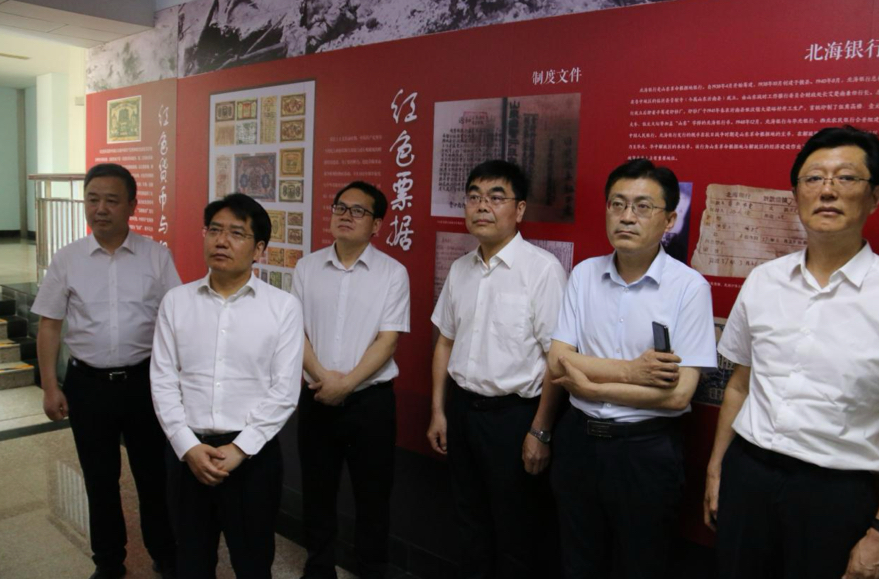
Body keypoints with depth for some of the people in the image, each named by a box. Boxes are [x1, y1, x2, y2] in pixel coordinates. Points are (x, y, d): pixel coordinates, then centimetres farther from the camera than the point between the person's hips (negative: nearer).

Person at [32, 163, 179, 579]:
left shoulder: (157, 257, -5)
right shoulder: (66, 259, -1)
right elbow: (49, 326, 4)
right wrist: (50, 387, 1)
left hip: (144, 380, -1)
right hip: (87, 384, 2)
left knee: (154, 474, 12)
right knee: (99, 479, 15)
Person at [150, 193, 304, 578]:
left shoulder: (284, 306, -5)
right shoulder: (176, 302, 2)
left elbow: (284, 391, -8)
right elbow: (163, 381, 0)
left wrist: (239, 448, -13)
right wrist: (188, 446, -9)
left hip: (254, 453, -2)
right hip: (187, 451, 2)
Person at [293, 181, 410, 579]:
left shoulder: (393, 273, -5)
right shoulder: (307, 268, 3)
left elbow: (387, 340, -10)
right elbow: (295, 331, 1)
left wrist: (346, 383, -17)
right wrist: (322, 376, -13)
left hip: (371, 400, -2)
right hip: (316, 397, 3)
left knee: (372, 495, 10)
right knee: (317, 491, 16)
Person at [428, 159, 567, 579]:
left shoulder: (542, 269, -16)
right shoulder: (460, 270, 5)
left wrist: (541, 431, -14)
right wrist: (438, 411, 12)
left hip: (514, 414, -6)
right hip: (461, 408, 6)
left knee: (518, 536, 11)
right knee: (471, 523, 22)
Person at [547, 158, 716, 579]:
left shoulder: (689, 287, -12)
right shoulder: (584, 275, -1)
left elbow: (679, 393, -17)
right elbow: (557, 363, -5)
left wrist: (589, 383, -13)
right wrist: (630, 371, -17)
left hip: (645, 449, -3)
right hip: (578, 440, 4)